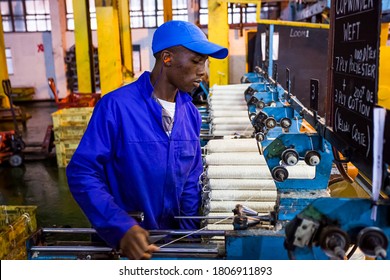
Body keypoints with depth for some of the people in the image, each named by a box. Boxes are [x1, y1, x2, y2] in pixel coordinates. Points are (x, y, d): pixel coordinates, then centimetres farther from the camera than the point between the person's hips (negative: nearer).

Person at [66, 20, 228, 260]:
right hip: (117, 240, -4)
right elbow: (82, 173, -17)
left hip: (171, 235, 4)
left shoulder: (191, 114, -1)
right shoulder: (116, 106, -17)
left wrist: (189, 235, -2)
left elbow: (190, 182, 6)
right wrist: (121, 228, -26)